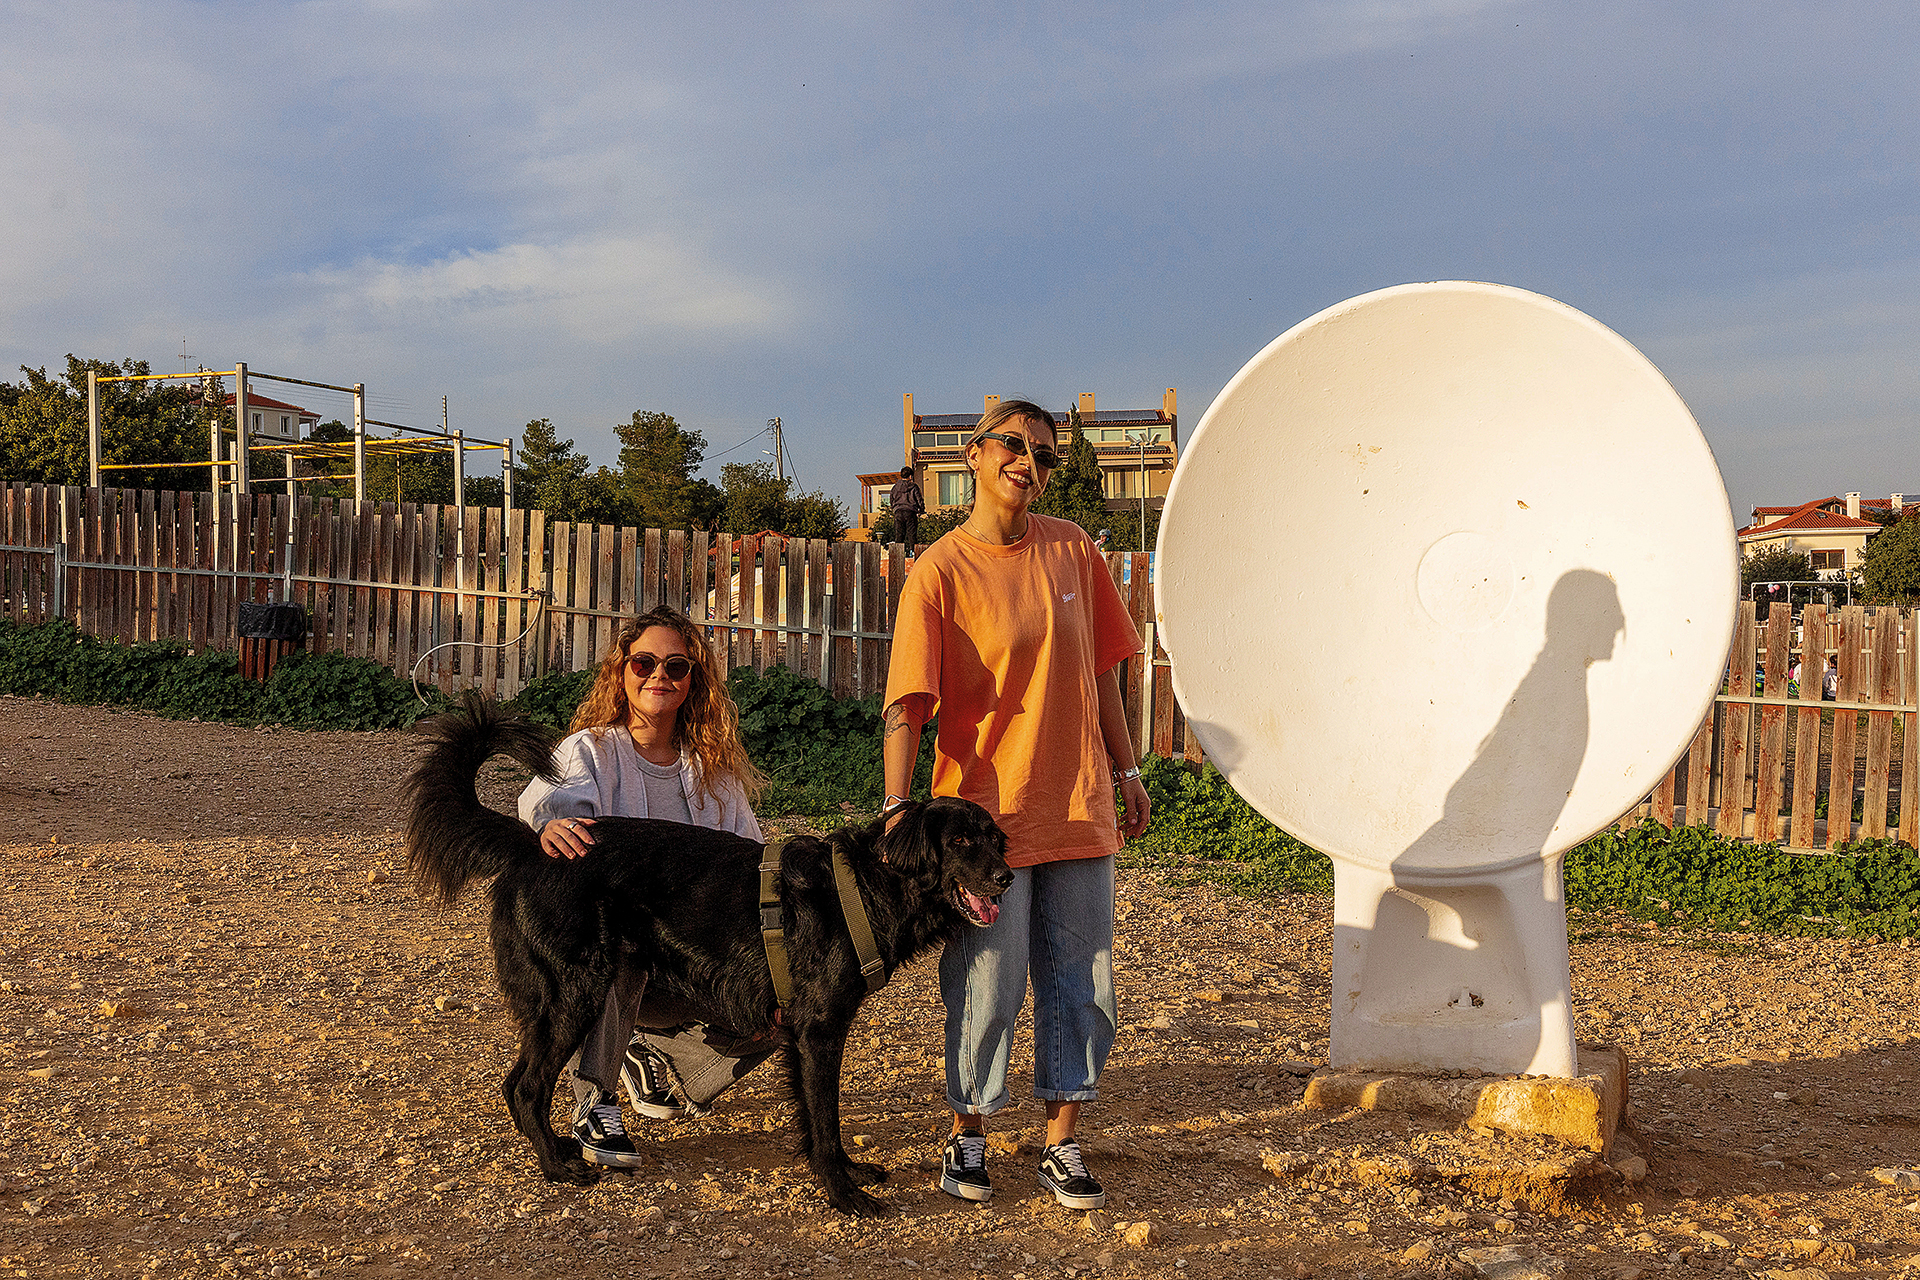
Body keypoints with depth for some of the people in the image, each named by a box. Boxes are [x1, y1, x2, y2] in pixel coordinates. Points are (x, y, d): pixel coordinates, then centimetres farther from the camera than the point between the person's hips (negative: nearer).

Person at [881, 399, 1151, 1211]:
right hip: (984, 809, -4)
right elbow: (907, 700, -14)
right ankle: (967, 1137, 23)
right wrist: (898, 806, -23)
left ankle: (1062, 1143, 22)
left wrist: (1125, 768, 14)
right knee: (986, 986, 4)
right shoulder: (939, 571, -8)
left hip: (1079, 808, 4)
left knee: (1080, 985, 8)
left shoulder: (1073, 550, 6)